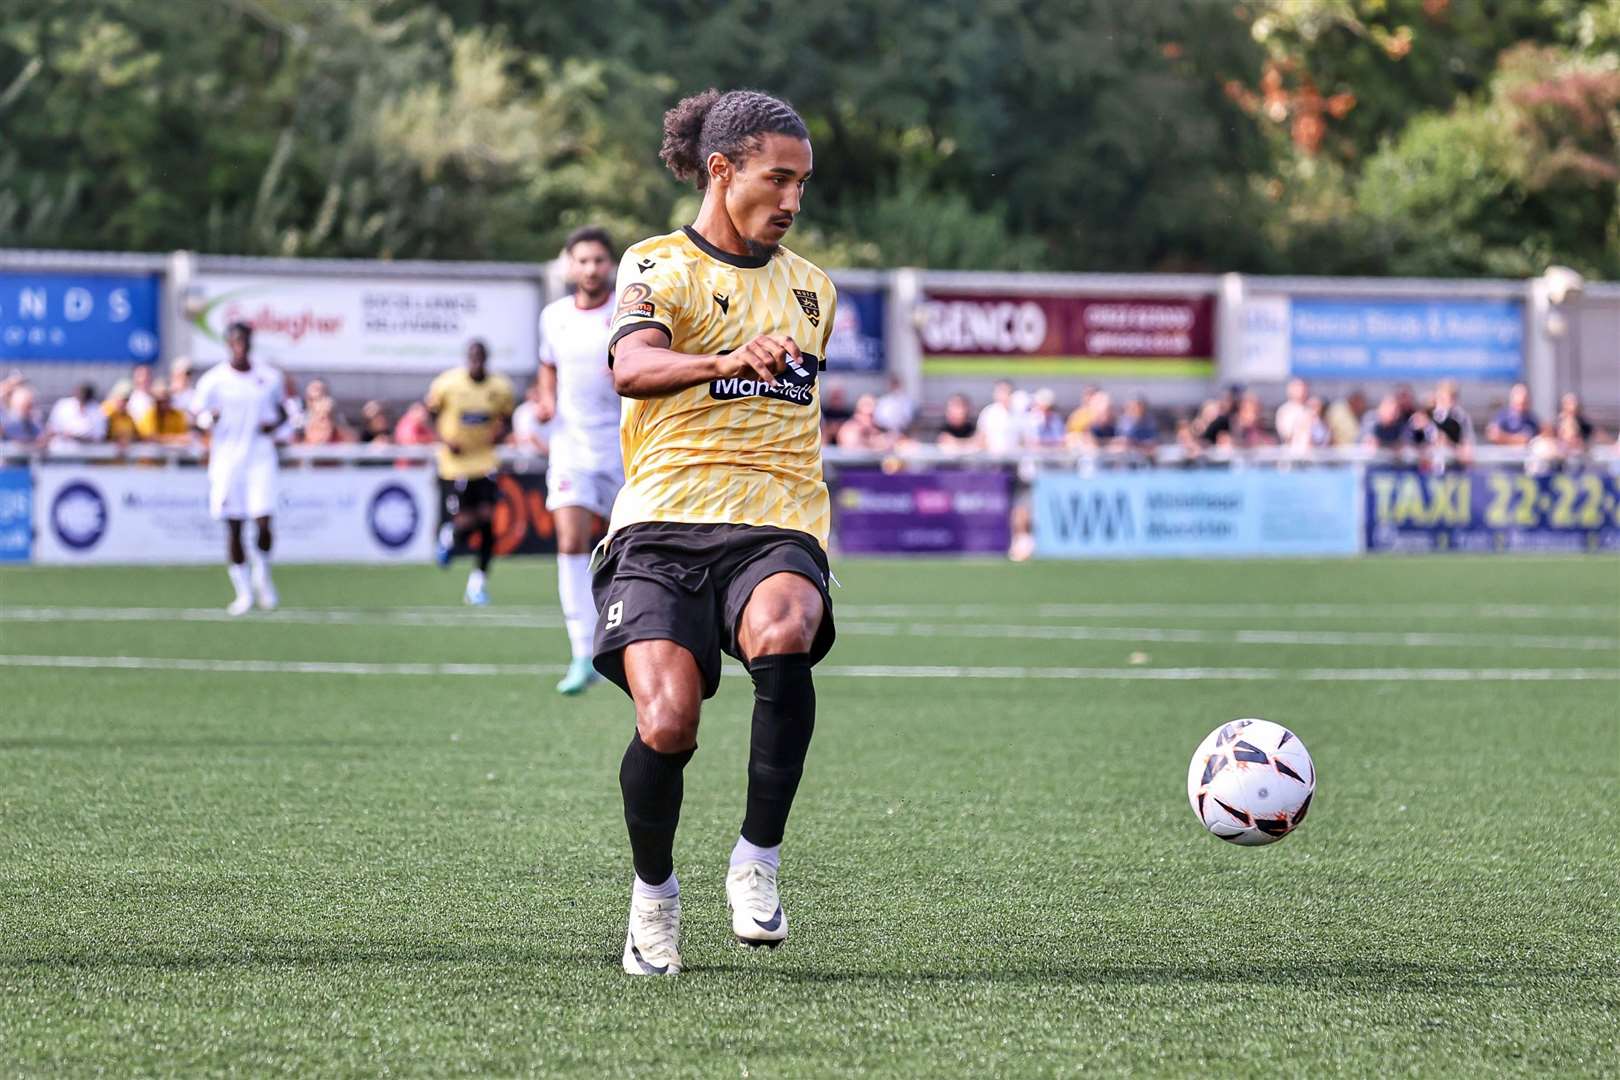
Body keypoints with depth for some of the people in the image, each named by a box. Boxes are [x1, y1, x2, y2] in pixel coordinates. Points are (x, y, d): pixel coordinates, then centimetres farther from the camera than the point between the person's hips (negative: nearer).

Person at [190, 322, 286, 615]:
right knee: (233, 529, 0)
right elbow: (194, 416, -1)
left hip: (260, 459, 1)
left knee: (263, 522, -13)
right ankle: (244, 592, 13)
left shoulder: (270, 377, 5)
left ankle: (262, 576, 15)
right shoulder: (213, 380, -2)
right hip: (226, 462, -1)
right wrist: (208, 418, -23)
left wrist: (274, 423, -3)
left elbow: (281, 411, 19)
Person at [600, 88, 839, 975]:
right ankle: (653, 890, 9)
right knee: (667, 723, -21)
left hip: (776, 524, 3)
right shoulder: (658, 266, 3)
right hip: (664, 521, -3)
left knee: (781, 637, -34)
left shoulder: (811, 287, 20)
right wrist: (730, 361, -36)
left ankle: (758, 858, -20)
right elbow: (631, 368, -18)